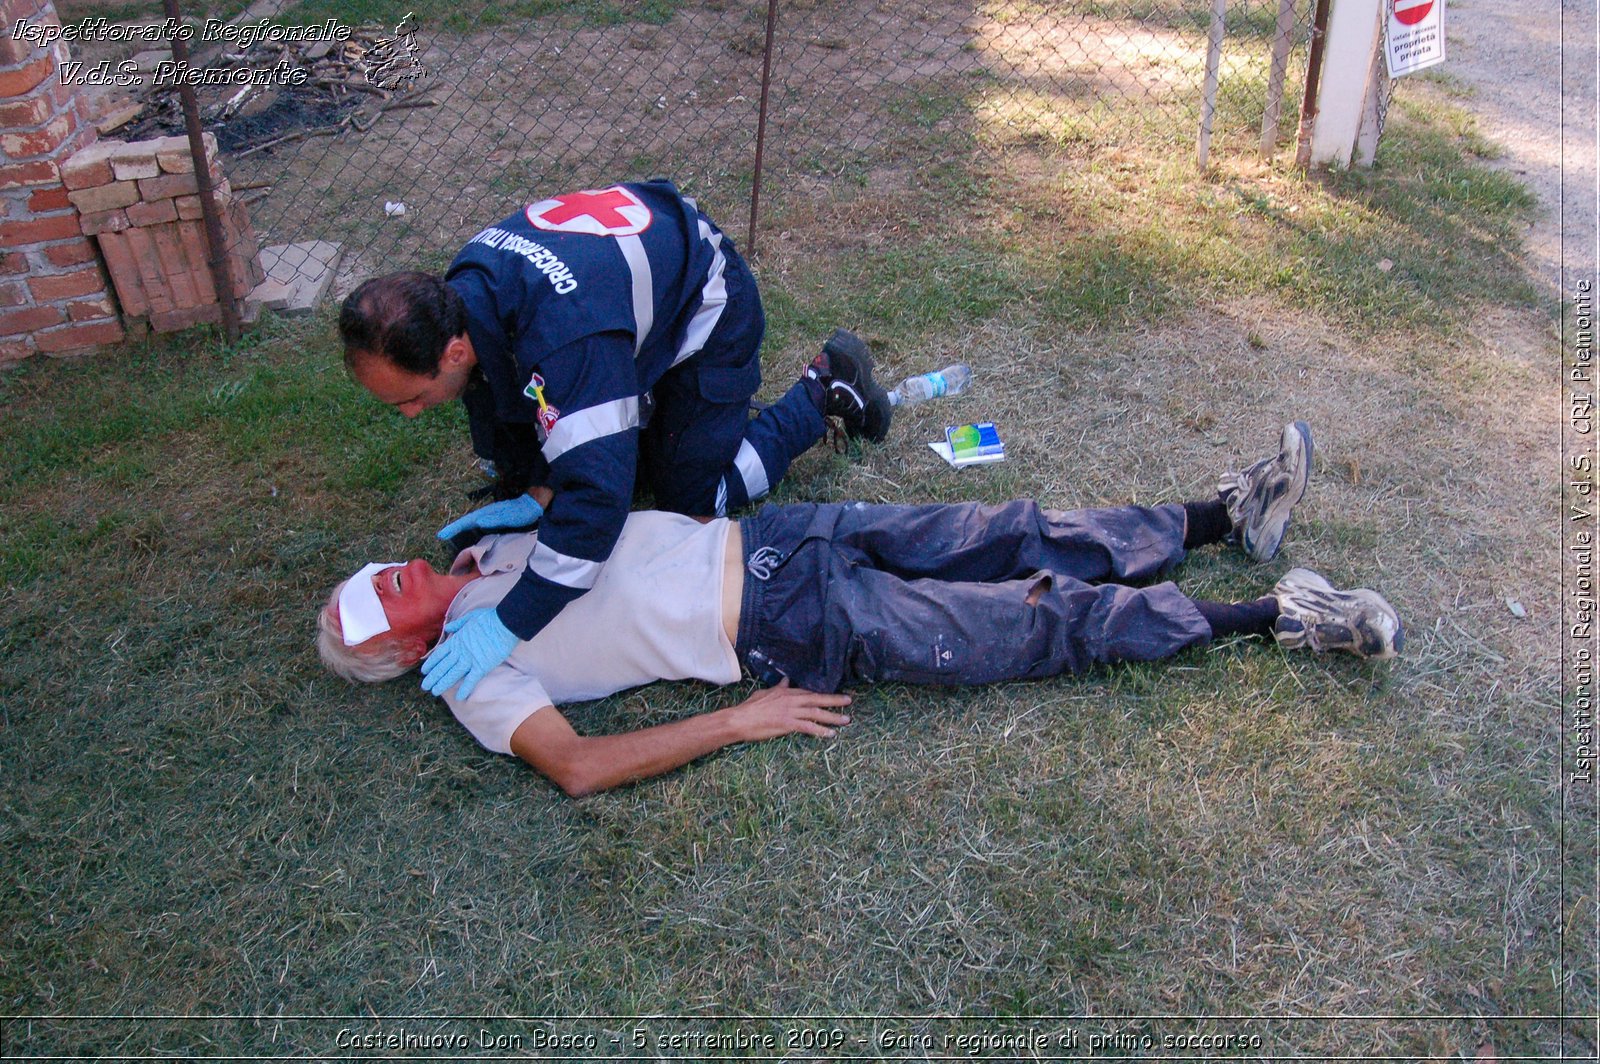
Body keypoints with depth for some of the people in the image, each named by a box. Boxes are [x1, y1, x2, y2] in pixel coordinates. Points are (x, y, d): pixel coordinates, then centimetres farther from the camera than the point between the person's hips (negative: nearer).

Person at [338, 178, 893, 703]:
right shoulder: (459, 294, -20)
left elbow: (598, 496, -49)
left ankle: (826, 389, 13)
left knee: (690, 495, 2)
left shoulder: (564, 338, -47)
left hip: (709, 310, -7)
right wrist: (529, 494, -3)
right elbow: (499, 386, 0)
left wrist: (510, 625, -45)